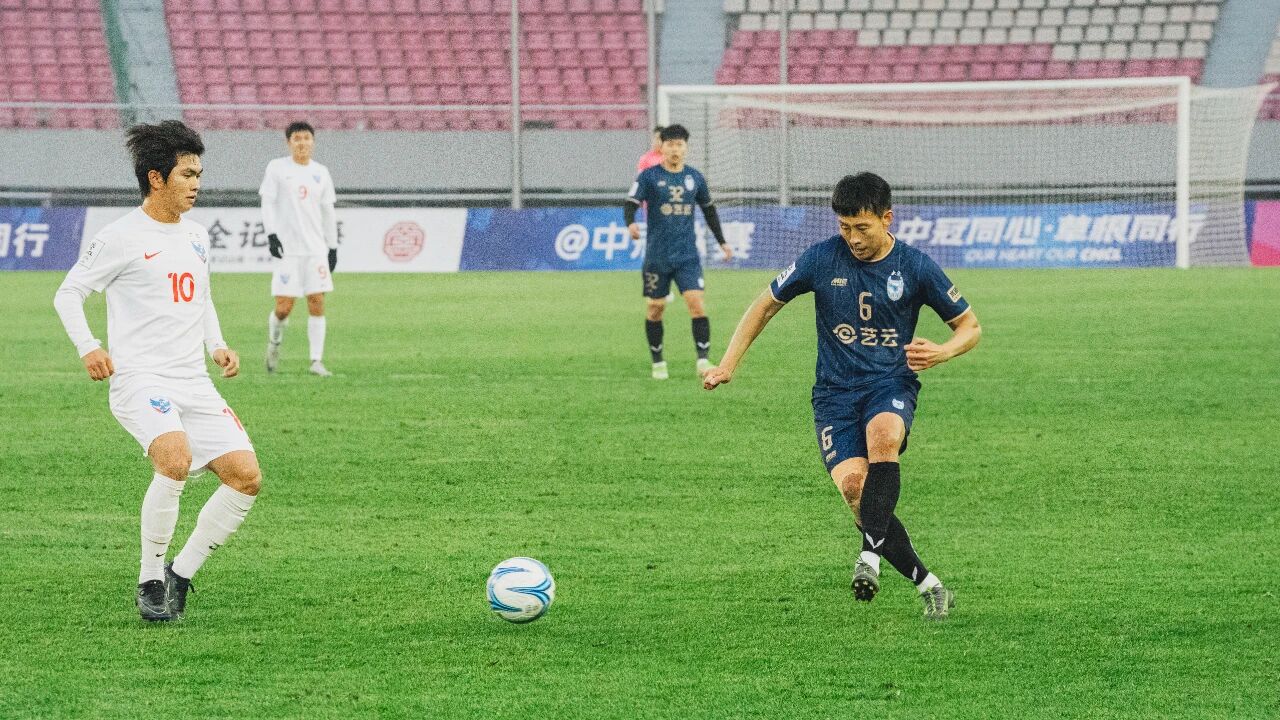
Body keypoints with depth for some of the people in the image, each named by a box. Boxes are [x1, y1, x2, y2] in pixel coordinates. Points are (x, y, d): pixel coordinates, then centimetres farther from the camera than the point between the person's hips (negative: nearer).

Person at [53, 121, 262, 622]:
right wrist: (88, 348, -15)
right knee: (176, 458, -33)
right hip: (139, 378, -7)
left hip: (193, 382, 7)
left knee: (246, 475, -7)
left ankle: (179, 576, 8)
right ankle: (151, 580, -16)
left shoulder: (196, 237, 15)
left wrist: (217, 345, 13)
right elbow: (69, 293, 0)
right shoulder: (122, 238, -5)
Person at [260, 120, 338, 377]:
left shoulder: (320, 173, 11)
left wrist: (333, 247, 15)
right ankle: (274, 341, 24)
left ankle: (317, 361, -3)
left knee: (317, 303, -5)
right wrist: (271, 234, -15)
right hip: (287, 248, -3)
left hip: (316, 248, 3)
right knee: (284, 307, -7)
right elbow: (268, 202, -2)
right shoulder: (277, 168, 2)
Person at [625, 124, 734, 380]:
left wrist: (721, 241, 24)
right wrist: (631, 223, -33)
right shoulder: (649, 176, -3)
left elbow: (709, 210, 21)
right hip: (657, 255, -1)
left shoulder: (695, 178, 8)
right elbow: (631, 204, -11)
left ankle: (703, 361, -12)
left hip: (688, 255, 2)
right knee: (655, 308, 5)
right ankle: (658, 363, 20)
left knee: (696, 302, -13)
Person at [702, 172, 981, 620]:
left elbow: (970, 326, 8)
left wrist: (942, 352, -14)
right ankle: (929, 586, -14)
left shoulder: (915, 267, -1)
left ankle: (870, 556, -35)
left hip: (891, 384, -1)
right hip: (835, 391, 1)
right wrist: (728, 365, 6)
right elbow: (765, 306, 13)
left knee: (883, 434, -38)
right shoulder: (822, 259, 0)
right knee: (852, 483, -24)